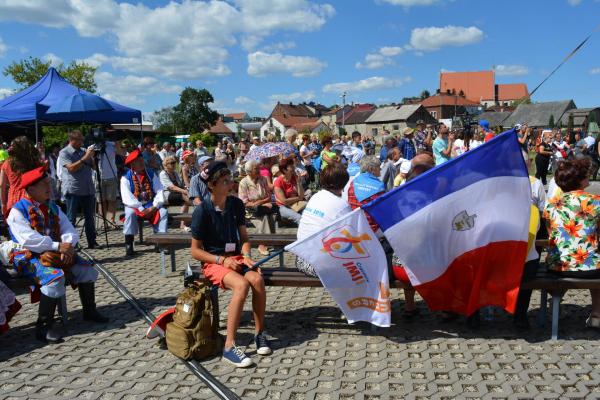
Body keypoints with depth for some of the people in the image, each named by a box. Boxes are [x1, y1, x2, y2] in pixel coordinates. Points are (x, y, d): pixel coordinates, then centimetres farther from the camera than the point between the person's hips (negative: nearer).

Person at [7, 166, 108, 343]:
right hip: (29, 257, -7)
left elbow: (70, 231, 7)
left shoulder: (53, 207, 13)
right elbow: (28, 239, -22)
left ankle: (89, 311, 14)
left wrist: (68, 246, -15)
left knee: (86, 269, -5)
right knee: (55, 277, -32)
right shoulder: (18, 210, -8)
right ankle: (43, 327, -21)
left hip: (55, 253, 7)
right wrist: (58, 246, -24)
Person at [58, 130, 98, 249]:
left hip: (88, 189, 6)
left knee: (90, 217, 8)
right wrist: (85, 157, -20)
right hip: (73, 190, -6)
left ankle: (92, 242, 13)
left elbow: (93, 167, 17)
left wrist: (92, 157, -1)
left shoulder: (83, 151, 14)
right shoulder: (64, 153, -4)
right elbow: (71, 168, -17)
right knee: (71, 219, 1)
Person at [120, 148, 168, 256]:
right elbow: (127, 198, -14)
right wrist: (141, 209, -23)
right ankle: (128, 245, -27)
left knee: (163, 212, -24)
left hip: (151, 206, 3)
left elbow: (160, 192, -1)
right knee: (130, 213, -34)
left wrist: (154, 207, -17)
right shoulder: (126, 178, -4)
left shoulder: (151, 174, 6)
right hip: (134, 206, -3)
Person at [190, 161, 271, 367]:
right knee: (241, 284, -32)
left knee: (257, 279, -27)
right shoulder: (202, 211, -11)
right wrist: (223, 260, -18)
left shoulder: (236, 204, 3)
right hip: (213, 262, -4)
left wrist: (246, 255, -9)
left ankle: (260, 333, -9)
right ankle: (229, 346, -26)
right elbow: (196, 251, -8)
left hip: (236, 257, 4)